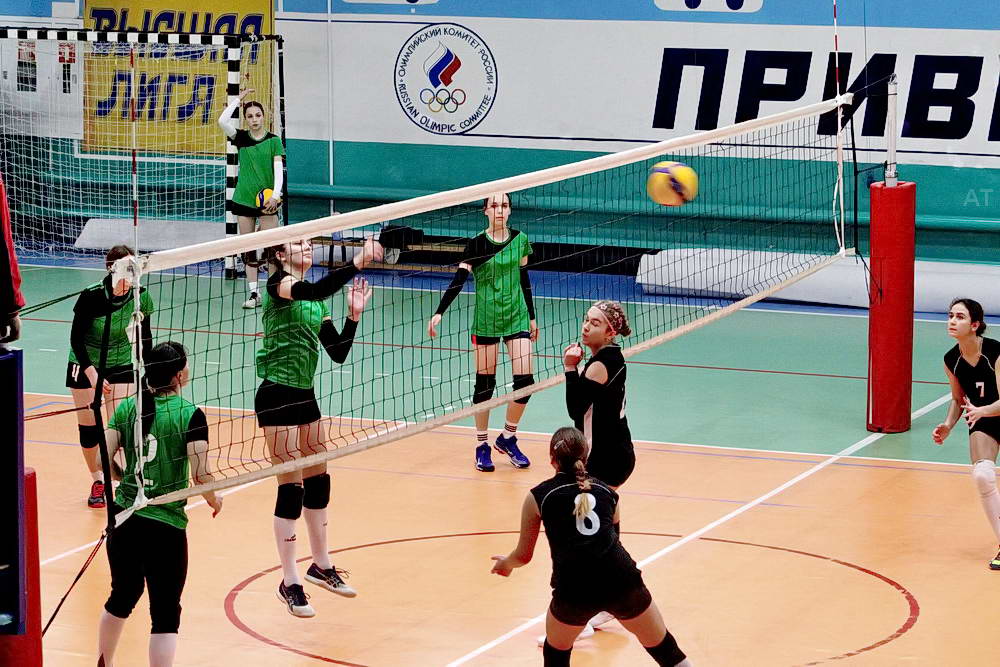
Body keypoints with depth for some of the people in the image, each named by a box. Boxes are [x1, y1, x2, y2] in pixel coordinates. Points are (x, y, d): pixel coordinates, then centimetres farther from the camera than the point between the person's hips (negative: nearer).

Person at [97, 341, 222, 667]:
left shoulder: (127, 407, 4)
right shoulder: (190, 415, -10)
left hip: (123, 518, 6)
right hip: (165, 526, -5)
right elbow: (200, 474, -17)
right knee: (165, 613, 2)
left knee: (122, 598, 26)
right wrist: (214, 500, 4)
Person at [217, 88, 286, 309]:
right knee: (248, 249, 5)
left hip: (266, 200, -2)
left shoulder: (273, 141, 0)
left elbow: (279, 170, -7)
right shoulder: (241, 138, 5)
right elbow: (222, 121, -11)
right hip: (244, 198, 2)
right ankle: (253, 293, 10)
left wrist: (275, 195, -20)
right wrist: (238, 99, -7)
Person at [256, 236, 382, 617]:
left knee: (318, 482, 16)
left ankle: (321, 566, 32)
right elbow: (313, 291, -34)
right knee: (291, 488, -6)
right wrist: (357, 263, -40)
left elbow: (338, 353, 11)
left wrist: (354, 314, -1)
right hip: (277, 396, -8)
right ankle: (290, 584, 2)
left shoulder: (317, 301, 12)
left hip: (304, 396, 8)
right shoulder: (278, 283, -11)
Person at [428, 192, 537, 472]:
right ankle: (482, 446, 15)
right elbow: (458, 282, -12)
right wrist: (439, 313, -24)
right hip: (485, 320, -3)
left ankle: (507, 438, 16)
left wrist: (532, 317, 15)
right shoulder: (477, 244, -8)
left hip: (517, 317, 3)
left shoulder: (519, 240, 3)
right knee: (485, 384, 2)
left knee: (525, 381, -4)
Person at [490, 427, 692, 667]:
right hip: (621, 579, 2)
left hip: (574, 587, -2)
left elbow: (524, 556, 17)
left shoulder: (538, 497, 9)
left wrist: (506, 563, 40)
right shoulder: (607, 492, 17)